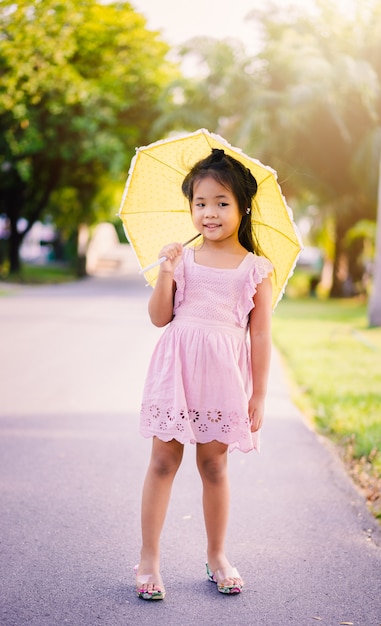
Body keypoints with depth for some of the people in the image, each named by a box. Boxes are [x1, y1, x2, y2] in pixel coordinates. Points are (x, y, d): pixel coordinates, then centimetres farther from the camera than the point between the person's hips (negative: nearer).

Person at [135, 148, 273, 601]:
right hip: (176, 368, 1)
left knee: (214, 465, 9)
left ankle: (217, 556, 26)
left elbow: (260, 335, 2)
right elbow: (159, 317, 3)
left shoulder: (255, 269, 2)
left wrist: (258, 395, 1)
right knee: (163, 460, 3)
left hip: (223, 375, -1)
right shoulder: (184, 259, 5)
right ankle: (149, 559, 13)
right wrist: (165, 273, -11)